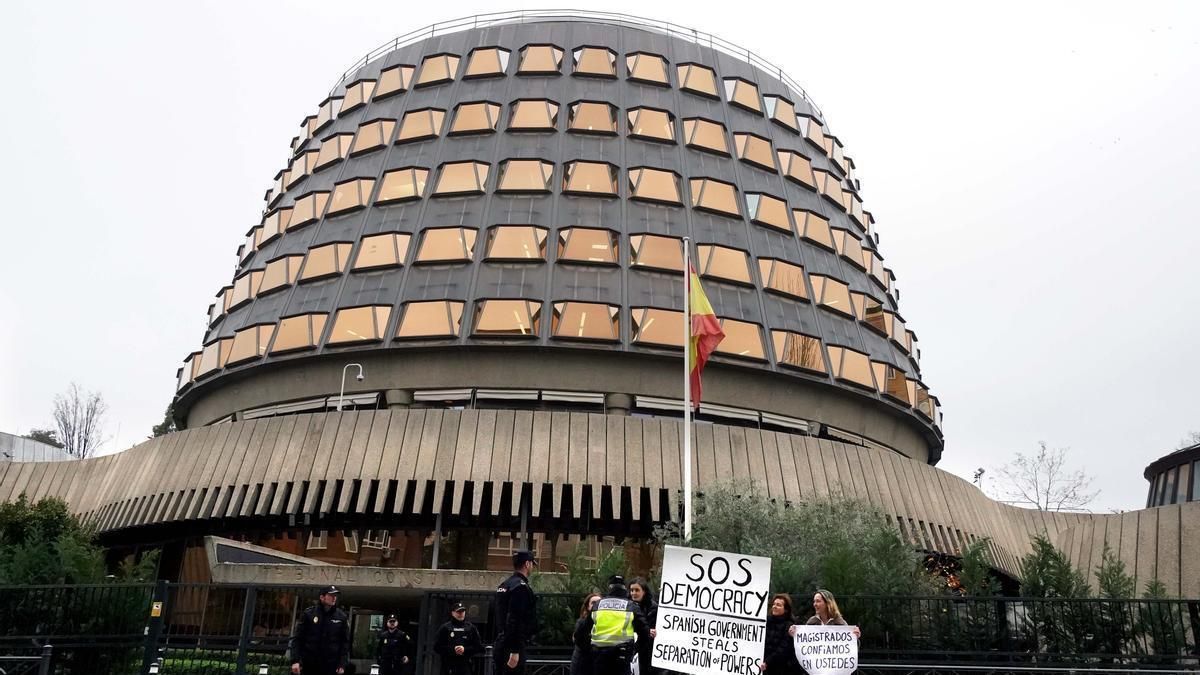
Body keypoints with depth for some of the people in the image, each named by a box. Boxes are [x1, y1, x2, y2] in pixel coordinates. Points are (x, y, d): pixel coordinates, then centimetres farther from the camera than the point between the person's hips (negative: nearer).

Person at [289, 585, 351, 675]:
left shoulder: (342, 617, 3)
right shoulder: (308, 614, 1)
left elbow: (345, 642, 5)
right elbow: (297, 638, 1)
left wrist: (342, 665, -2)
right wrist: (295, 661, -8)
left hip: (331, 667, 0)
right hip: (309, 665, 0)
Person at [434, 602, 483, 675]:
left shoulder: (471, 628, 9)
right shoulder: (445, 628, 7)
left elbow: (479, 647, 7)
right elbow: (437, 646, 3)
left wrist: (465, 649, -10)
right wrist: (452, 650, -11)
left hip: (465, 667, 0)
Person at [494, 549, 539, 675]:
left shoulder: (504, 585, 15)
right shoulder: (521, 586, -14)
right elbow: (515, 620, -22)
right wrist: (515, 651, -23)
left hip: (501, 645, 10)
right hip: (512, 647, -10)